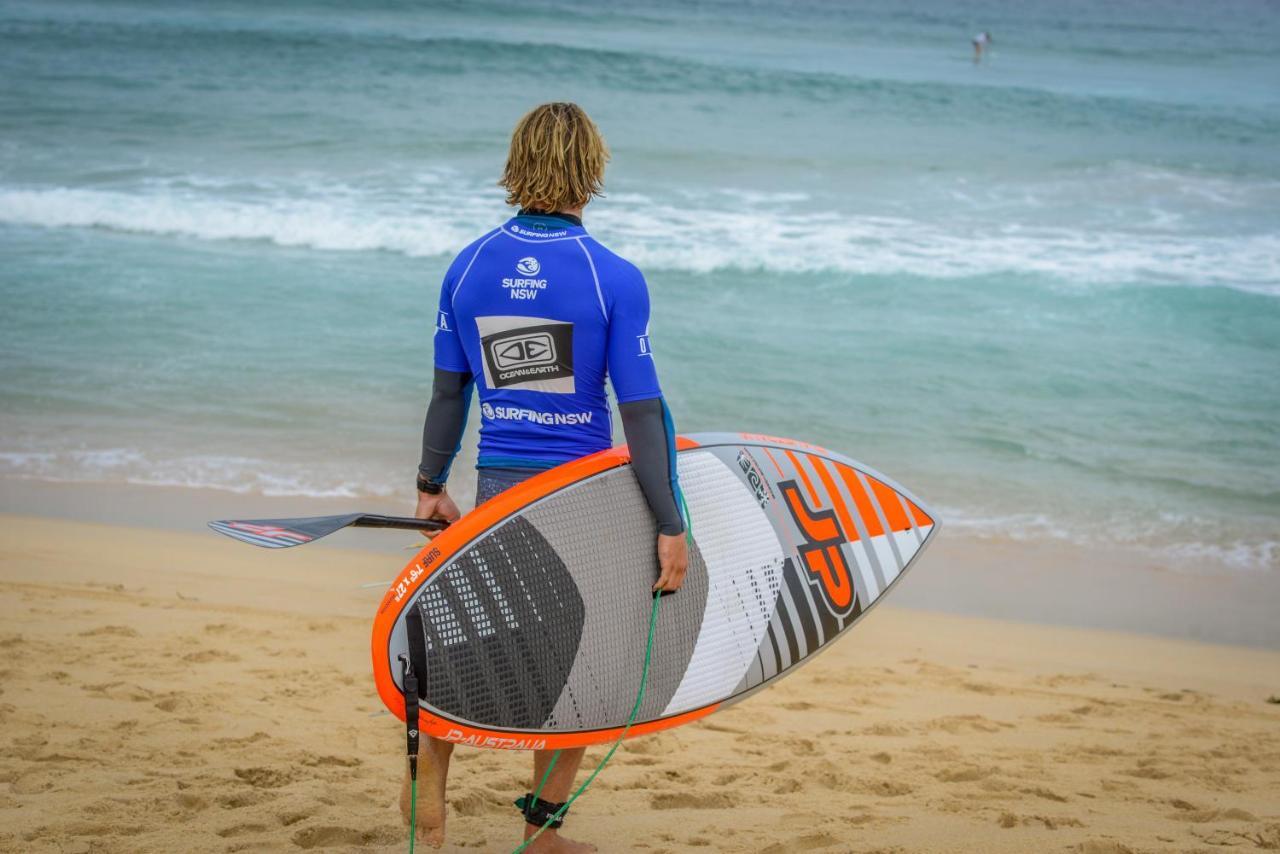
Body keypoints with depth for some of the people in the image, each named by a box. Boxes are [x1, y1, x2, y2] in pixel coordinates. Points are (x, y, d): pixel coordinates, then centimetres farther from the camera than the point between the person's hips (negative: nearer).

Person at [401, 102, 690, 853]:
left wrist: (432, 486, 19)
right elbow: (642, 412, -13)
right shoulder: (614, 279, -13)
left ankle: (427, 783, 18)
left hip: (497, 483, 3)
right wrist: (671, 527, -10)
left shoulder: (468, 268, -1)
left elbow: (449, 393, 7)